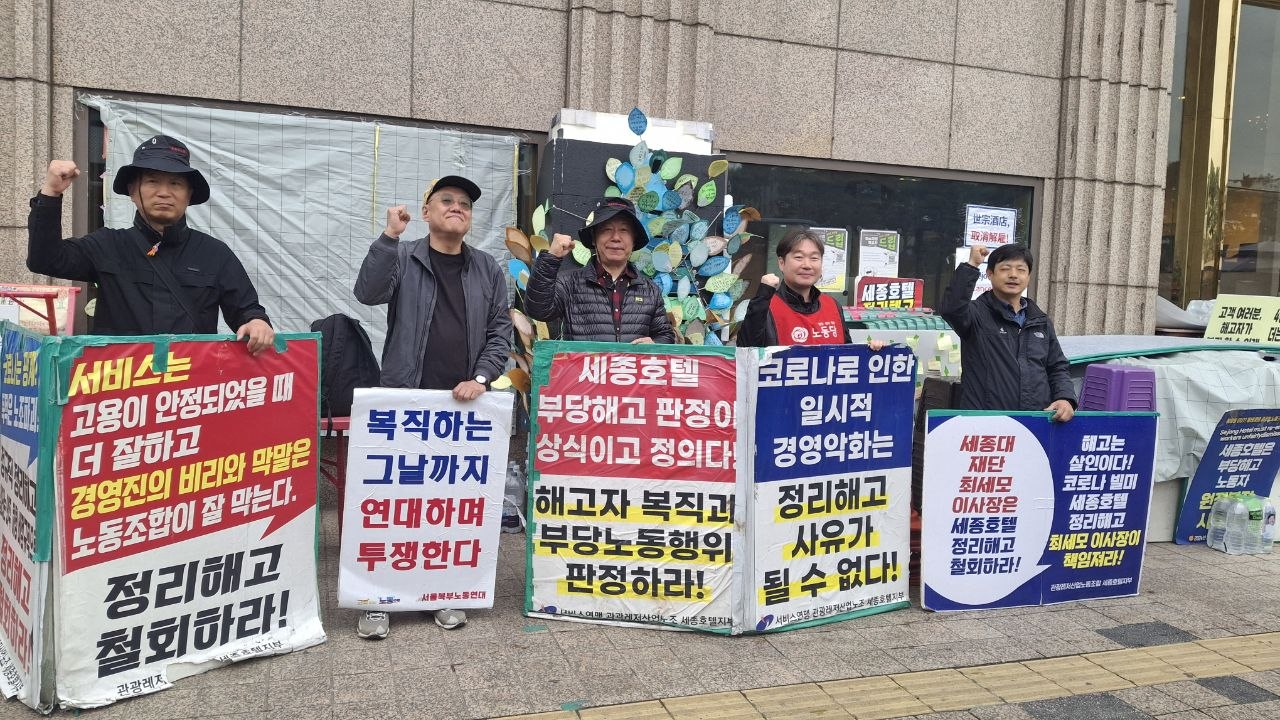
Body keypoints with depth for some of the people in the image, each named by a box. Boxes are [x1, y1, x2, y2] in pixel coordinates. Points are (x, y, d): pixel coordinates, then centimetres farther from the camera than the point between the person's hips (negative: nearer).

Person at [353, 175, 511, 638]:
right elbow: (368, 293, -14)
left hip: (463, 404, 2)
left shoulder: (487, 270, 11)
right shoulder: (401, 259, 4)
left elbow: (500, 333, 7)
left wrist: (481, 379, -6)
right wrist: (390, 236, -21)